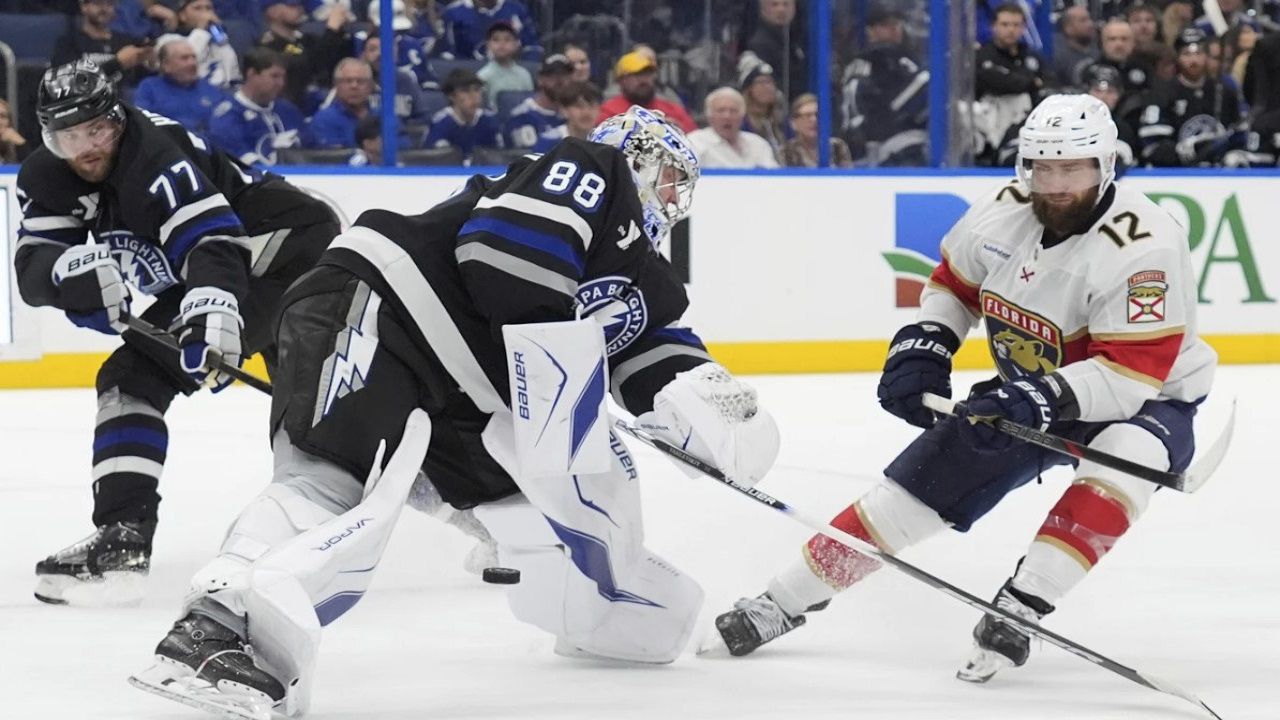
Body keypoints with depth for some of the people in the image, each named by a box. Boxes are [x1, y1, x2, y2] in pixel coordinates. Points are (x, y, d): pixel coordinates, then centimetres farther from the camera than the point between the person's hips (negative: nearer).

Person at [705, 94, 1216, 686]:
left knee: (1126, 456, -38)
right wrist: (922, 350, -7)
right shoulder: (1003, 212, -12)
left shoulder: (1146, 246, -30)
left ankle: (1018, 611, -34)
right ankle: (784, 602, 14)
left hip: (1147, 399, -5)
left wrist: (1045, 396, -44)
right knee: (917, 485, 1)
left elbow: (1132, 373, -34)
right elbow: (954, 284, 8)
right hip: (1027, 393, 5)